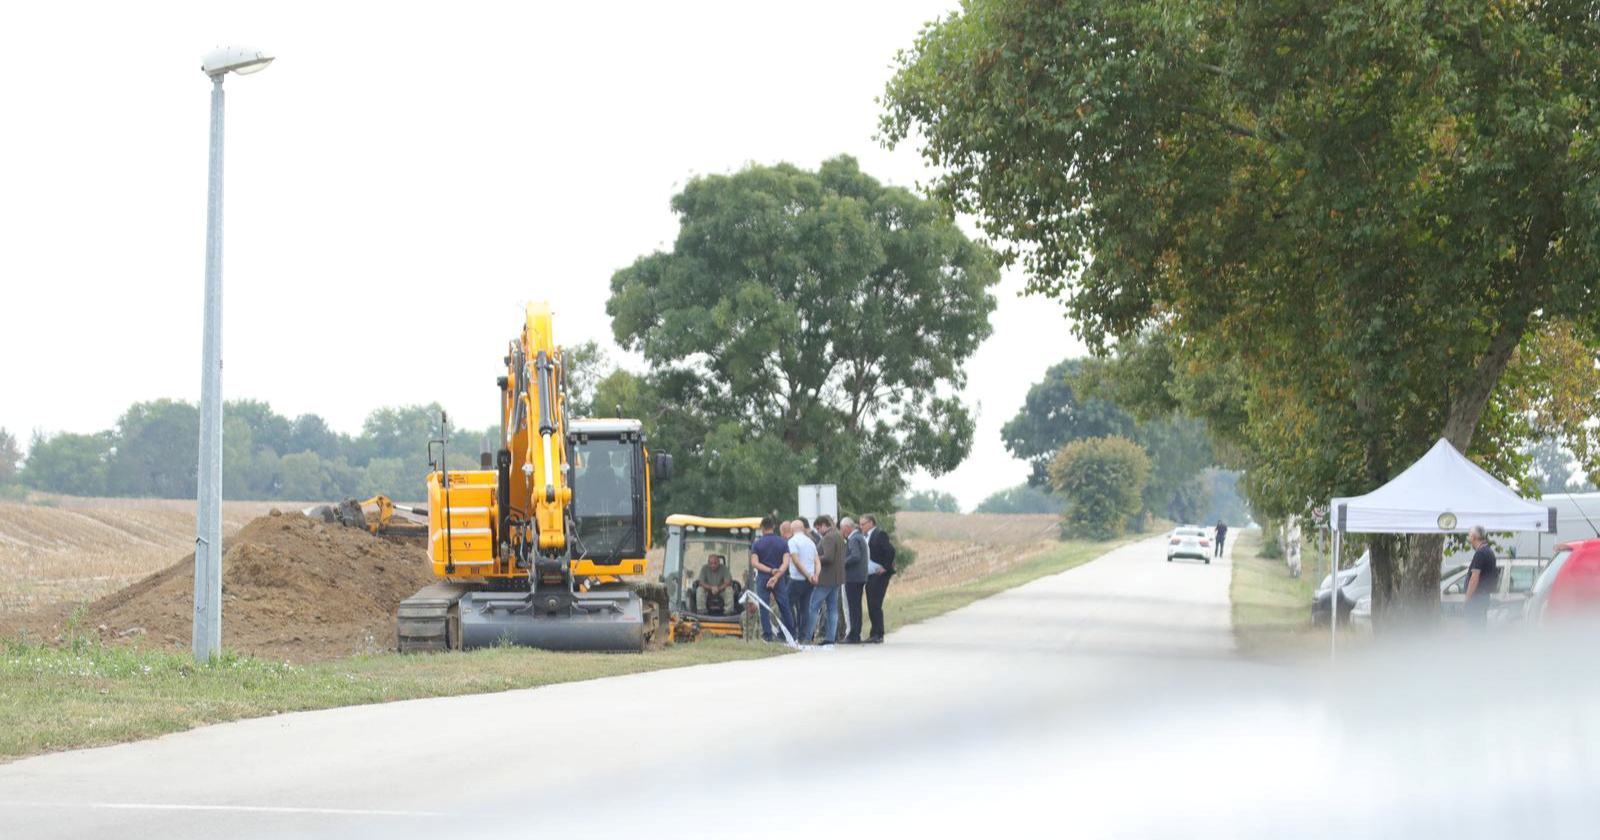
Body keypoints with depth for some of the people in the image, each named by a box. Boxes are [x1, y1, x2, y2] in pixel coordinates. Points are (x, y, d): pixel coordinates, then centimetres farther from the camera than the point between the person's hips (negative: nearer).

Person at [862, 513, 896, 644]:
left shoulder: (879, 535, -11)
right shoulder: (867, 536, 16)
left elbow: (890, 550, -20)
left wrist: (885, 567, -17)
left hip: (879, 575, -9)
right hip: (870, 575, 9)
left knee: (875, 605, -9)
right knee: (871, 605, 9)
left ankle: (878, 635, -7)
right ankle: (875, 634, 14)